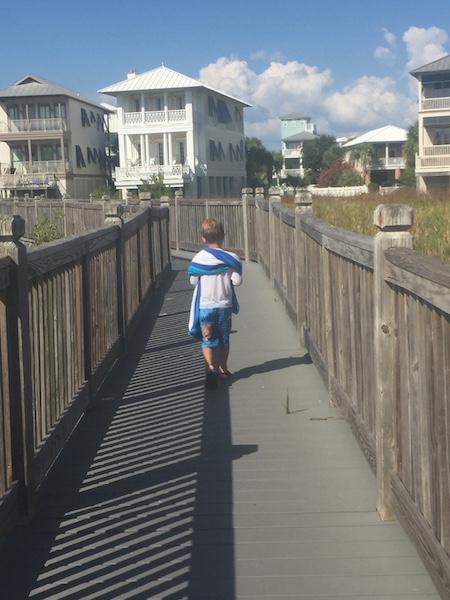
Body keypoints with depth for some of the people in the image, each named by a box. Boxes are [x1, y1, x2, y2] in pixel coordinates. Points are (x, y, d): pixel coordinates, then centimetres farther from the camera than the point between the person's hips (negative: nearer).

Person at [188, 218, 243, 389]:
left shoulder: (198, 258, -8)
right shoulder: (230, 258, -9)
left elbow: (193, 281, -1)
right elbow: (237, 280, -9)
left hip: (205, 306, -1)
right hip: (225, 305, 1)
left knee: (207, 339, 3)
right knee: (224, 339, 17)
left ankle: (210, 366, -18)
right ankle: (223, 369, 27)